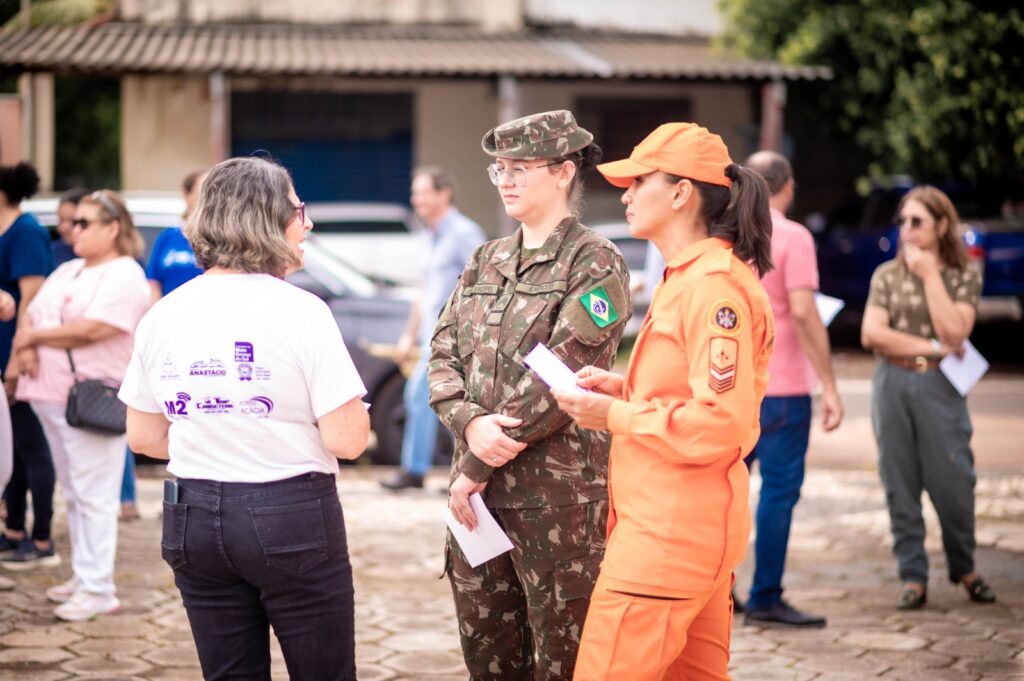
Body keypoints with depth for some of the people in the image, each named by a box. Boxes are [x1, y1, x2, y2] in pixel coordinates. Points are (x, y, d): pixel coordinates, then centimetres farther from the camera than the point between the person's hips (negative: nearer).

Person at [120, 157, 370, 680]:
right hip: (291, 516, -5)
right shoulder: (300, 311, -13)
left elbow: (144, 436, 8)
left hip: (194, 518, 5)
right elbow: (347, 439, -15)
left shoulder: (164, 315, 2)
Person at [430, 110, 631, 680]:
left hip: (558, 491, -6)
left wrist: (476, 470, -13)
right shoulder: (486, 263, 14)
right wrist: (471, 423, -14)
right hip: (480, 488, 7)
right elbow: (443, 355, 8)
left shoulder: (594, 264, -8)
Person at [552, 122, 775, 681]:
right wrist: (624, 388, 10)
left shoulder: (714, 288, -17)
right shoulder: (685, 277, 17)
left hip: (668, 533, -11)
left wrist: (615, 417, -15)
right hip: (689, 526, 11)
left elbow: (723, 423, -23)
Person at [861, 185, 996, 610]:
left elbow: (954, 333, -10)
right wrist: (931, 347, -9)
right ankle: (913, 577, 9)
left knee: (953, 484, -2)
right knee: (900, 487, 1)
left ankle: (964, 568, 20)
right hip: (892, 385, 1)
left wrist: (930, 275, -9)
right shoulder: (887, 275, 8)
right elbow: (871, 334, -3)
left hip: (939, 388, -1)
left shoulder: (963, 277, 4)